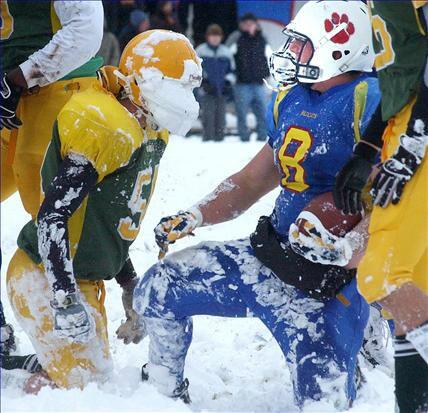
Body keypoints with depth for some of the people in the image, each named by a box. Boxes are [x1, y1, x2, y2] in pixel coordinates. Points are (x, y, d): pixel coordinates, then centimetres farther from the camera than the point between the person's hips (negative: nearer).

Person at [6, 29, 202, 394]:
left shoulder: (149, 135, 9)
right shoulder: (103, 129, -22)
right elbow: (53, 216, -27)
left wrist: (130, 286, 20)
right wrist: (66, 300, -31)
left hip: (85, 279, 10)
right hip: (46, 280, -10)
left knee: (96, 374, 15)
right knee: (84, 383, -12)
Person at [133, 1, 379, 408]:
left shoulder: (365, 100, -16)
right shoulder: (291, 101, 11)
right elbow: (252, 181, 19)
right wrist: (193, 218, 7)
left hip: (327, 277, -8)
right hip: (269, 255, 8)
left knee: (324, 400, -15)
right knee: (158, 288, 7)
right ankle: (165, 392, 28)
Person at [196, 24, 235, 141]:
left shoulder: (226, 52, 12)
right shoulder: (200, 51, 3)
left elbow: (231, 70, 18)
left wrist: (229, 82, 2)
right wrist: (203, 82, -8)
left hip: (222, 91, 3)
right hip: (206, 92, -3)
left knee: (220, 118, 4)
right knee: (208, 117, -8)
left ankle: (219, 139, 10)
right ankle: (208, 139, -4)